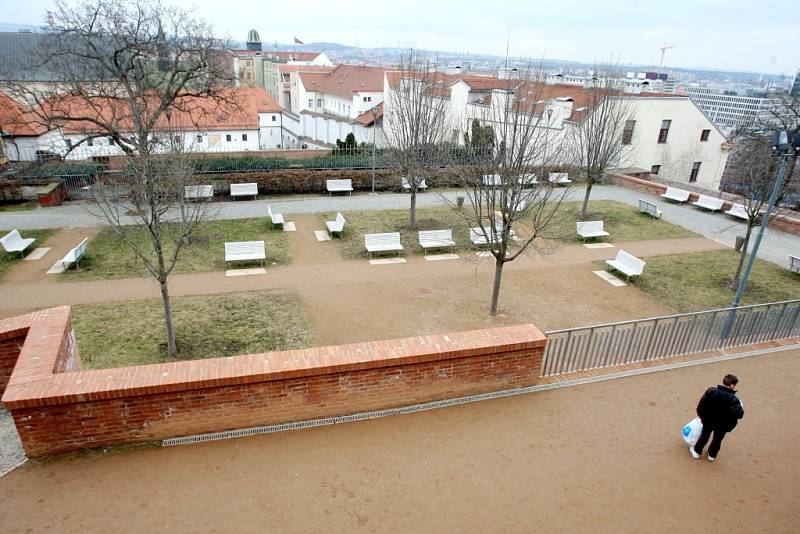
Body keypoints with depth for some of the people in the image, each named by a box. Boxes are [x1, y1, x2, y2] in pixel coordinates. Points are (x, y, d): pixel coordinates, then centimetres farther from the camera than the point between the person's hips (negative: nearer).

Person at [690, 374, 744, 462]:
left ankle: (697, 451, 38)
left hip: (708, 421, 2)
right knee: (717, 439, 23)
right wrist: (741, 409, -6)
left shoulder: (711, 391, -17)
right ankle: (712, 455, 40)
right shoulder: (733, 399, -26)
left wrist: (700, 414, 8)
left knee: (704, 436, 24)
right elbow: (739, 414, -29)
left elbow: (701, 404, -9)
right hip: (722, 425, -2)